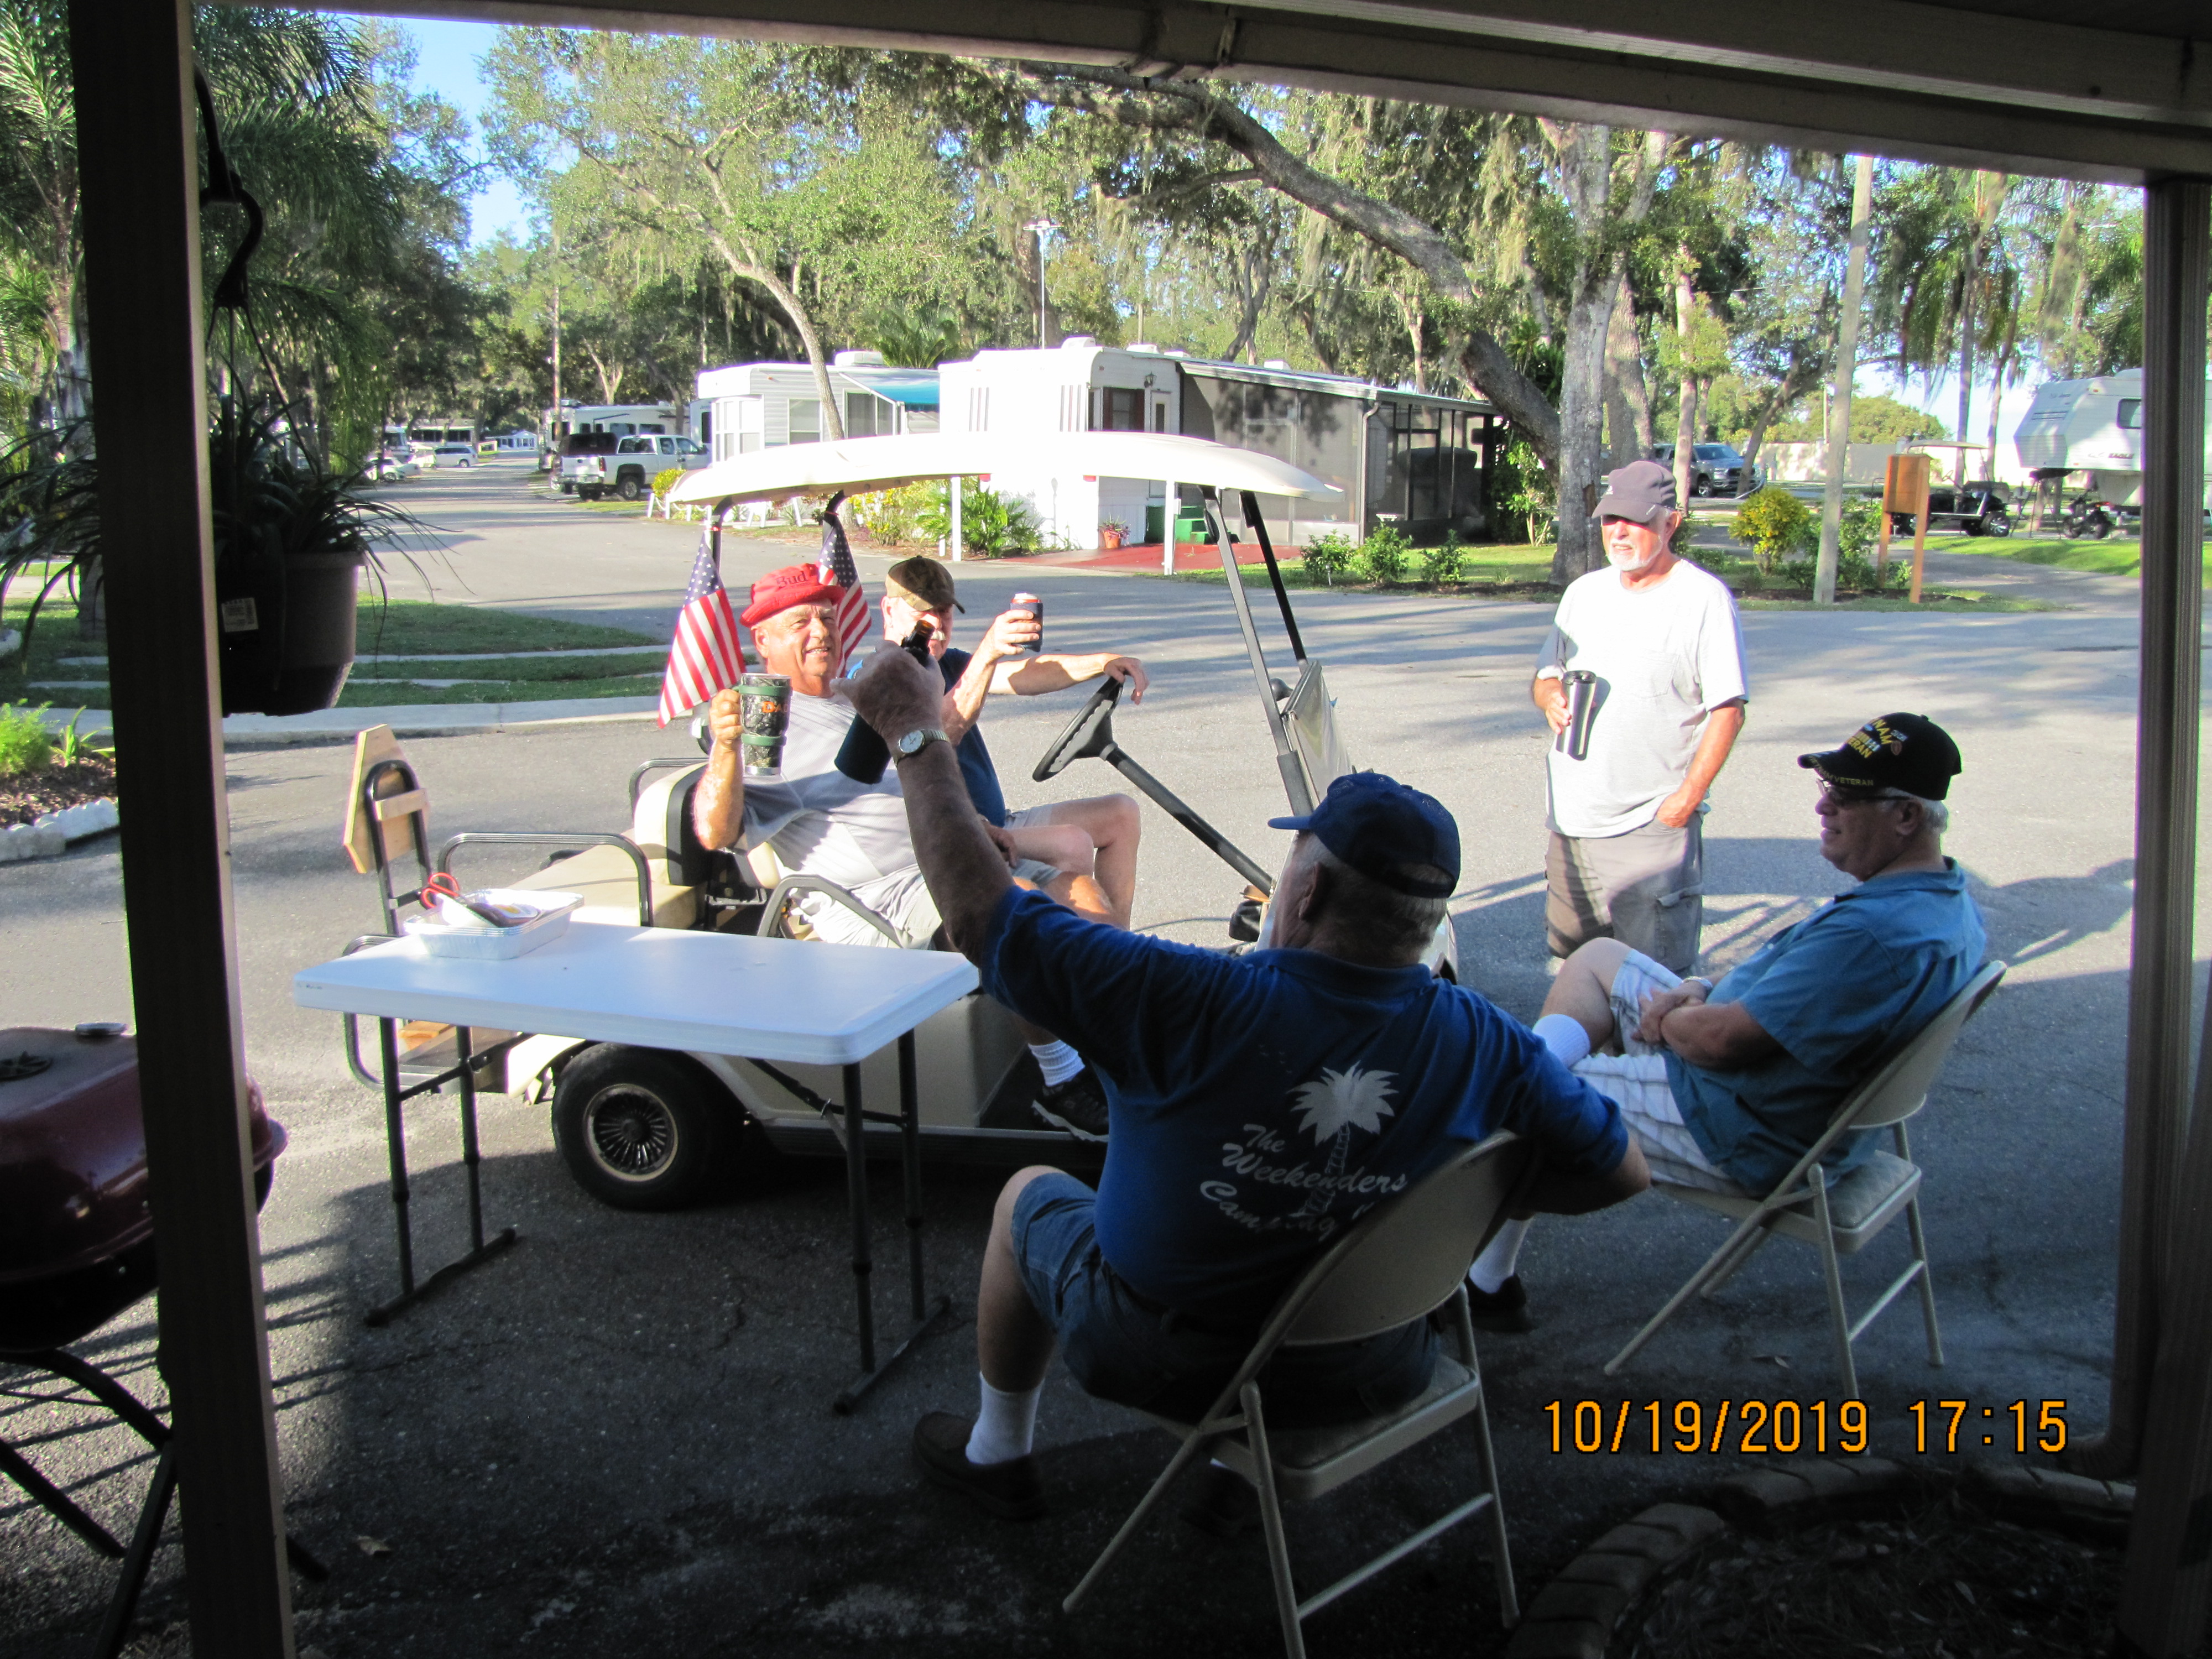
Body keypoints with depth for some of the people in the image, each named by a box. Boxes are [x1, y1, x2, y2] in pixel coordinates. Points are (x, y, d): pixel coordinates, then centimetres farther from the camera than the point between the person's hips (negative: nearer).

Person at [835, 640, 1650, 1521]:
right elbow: (1621, 1168, -7)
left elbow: (981, 916, -24)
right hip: (1371, 1375, 3)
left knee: (1028, 1194, 25)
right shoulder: (1483, 1043, -20)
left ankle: (998, 1454, 43)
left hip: (1163, 1363, -3)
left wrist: (917, 736, -15)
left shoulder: (1191, 1004, -31)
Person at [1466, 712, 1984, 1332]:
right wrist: (1701, 989, -1)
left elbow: (1721, 1041, -30)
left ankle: (1486, 1284, 19)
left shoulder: (1877, 933, -35)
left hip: (1748, 1137, -10)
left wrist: (1665, 1021, -7)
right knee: (1596, 957, 19)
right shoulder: (1948, 896, -1)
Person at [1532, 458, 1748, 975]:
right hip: (1573, 817, 6)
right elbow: (1544, 676, 20)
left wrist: (1687, 799, -15)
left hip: (1653, 822, -6)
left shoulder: (1705, 598, -7)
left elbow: (1728, 710, -9)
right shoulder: (1584, 592, 12)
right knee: (1571, 956, 15)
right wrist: (1552, 696, -5)